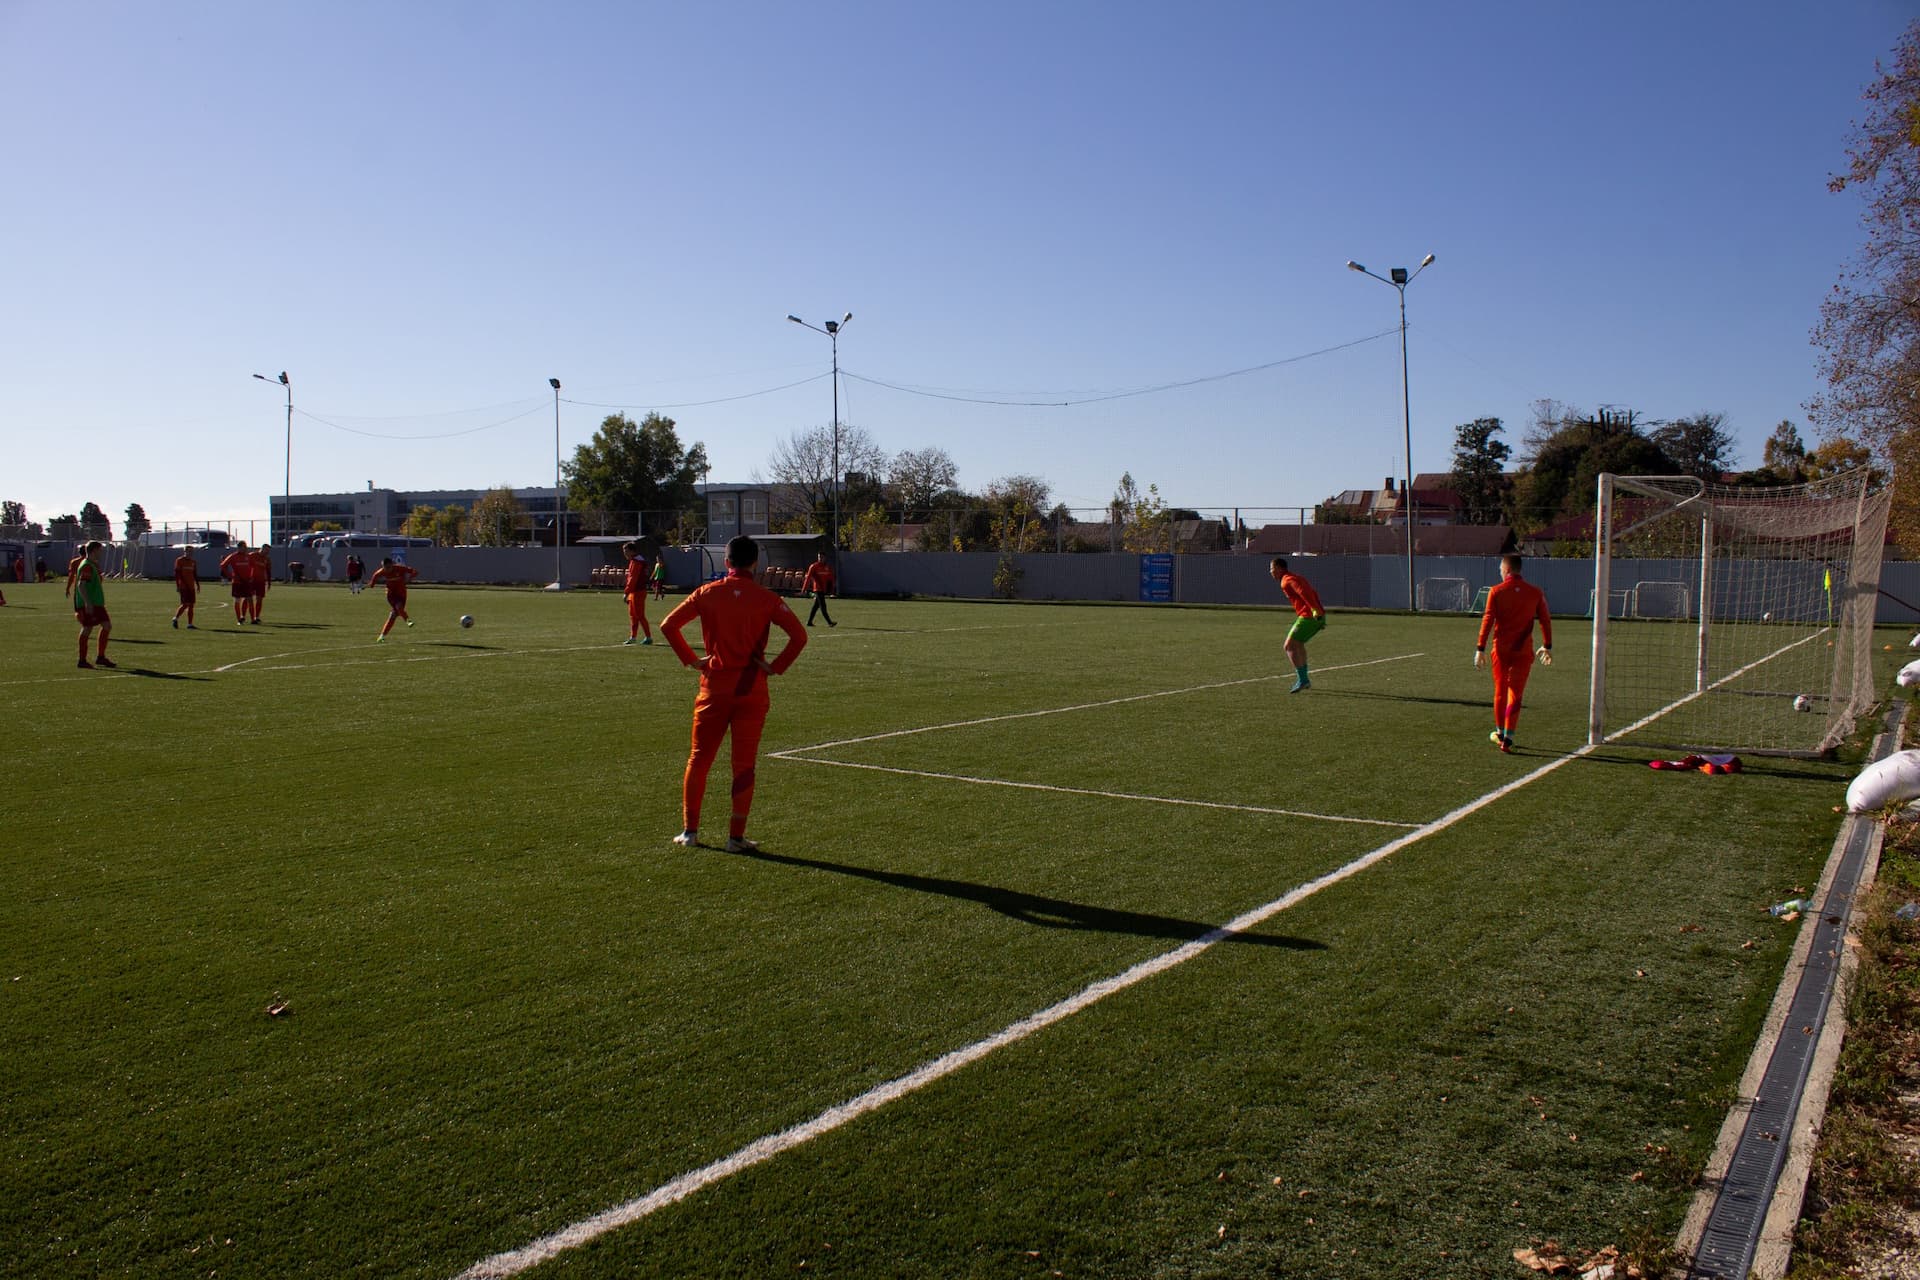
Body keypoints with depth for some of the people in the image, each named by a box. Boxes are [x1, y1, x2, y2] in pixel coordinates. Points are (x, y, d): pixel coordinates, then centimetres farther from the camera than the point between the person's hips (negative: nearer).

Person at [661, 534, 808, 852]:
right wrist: (775, 667, -5)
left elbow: (668, 625, -3)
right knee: (744, 764, 6)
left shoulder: (707, 593, 0)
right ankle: (736, 837, 7)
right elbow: (799, 635, -11)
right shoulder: (766, 599, -4)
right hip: (751, 690, -1)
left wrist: (691, 660, 1)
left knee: (698, 759, 13)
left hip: (713, 688, 1)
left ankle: (689, 830, 17)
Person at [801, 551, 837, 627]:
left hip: (824, 589, 6)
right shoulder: (813, 566, -5)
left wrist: (831, 588, 11)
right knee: (823, 606, -9)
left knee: (816, 605, 10)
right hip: (817, 589, -6)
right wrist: (804, 588, -12)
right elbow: (808, 577, -8)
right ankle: (829, 622, -13)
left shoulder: (828, 567, 10)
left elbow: (831, 578, 17)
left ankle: (809, 622, 18)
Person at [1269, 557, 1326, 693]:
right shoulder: (1296, 577, 23)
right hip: (1319, 617, 10)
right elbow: (1314, 594, 21)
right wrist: (1320, 612, 17)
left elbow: (1304, 592, -23)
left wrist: (1316, 610, -29)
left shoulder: (1287, 581, -7)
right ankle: (1304, 680, 26)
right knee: (1298, 644, 24)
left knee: (1290, 646, -5)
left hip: (1308, 617, -10)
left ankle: (1302, 680, -10)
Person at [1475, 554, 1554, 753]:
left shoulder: (1496, 592, -5)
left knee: (1500, 692, 15)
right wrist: (1547, 646, 16)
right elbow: (1545, 620, 5)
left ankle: (1499, 733, 28)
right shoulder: (1535, 592, 1)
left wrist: (1480, 648, -4)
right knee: (1515, 694, 3)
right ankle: (1507, 738, -4)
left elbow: (1487, 620, -7)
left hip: (1501, 649, 0)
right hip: (1523, 651, 0)